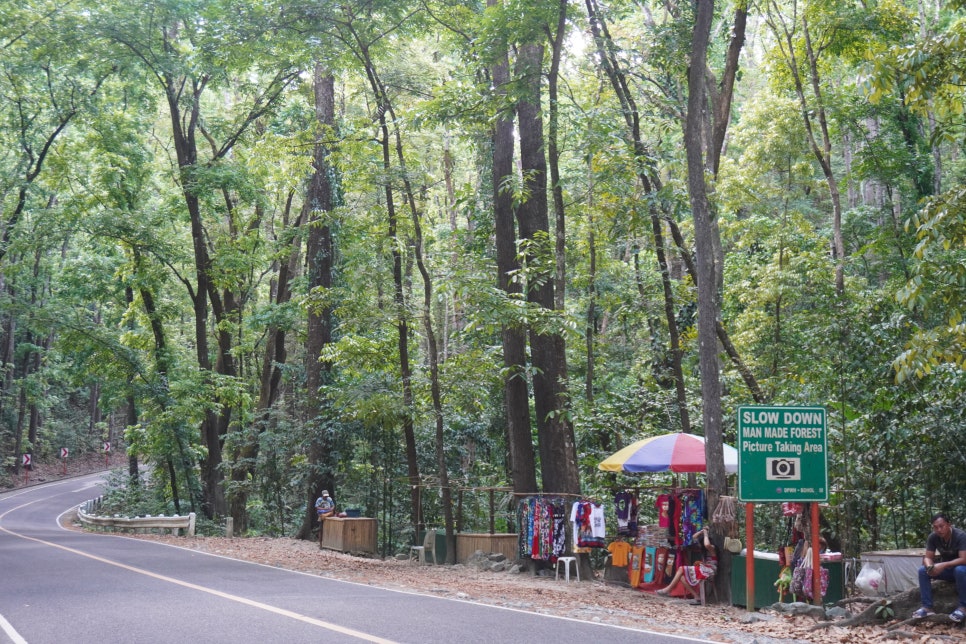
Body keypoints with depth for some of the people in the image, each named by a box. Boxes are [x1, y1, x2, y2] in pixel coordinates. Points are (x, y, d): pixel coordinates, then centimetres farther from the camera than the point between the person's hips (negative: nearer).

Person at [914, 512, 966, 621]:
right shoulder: (933, 537, -12)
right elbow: (928, 557, -10)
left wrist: (943, 565, -43)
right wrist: (929, 567, -34)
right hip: (946, 569, 5)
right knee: (923, 571, -16)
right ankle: (927, 607, -17)